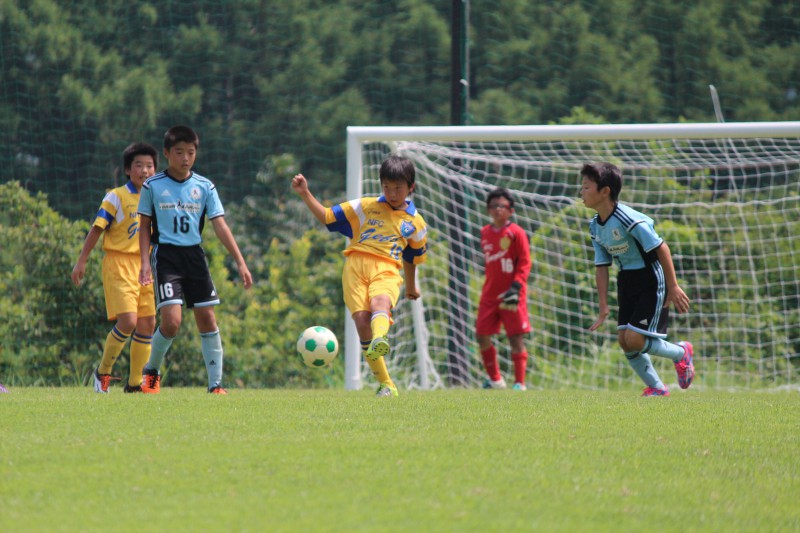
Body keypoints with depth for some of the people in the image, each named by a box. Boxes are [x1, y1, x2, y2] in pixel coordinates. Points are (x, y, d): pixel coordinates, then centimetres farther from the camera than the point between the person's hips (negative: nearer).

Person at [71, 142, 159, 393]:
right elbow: (97, 229, -5)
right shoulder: (116, 198, -4)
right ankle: (103, 371, 2)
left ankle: (135, 382, 10)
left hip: (147, 266, 6)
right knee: (128, 321, -17)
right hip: (119, 262, -6)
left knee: (147, 324, 1)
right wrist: (82, 261, -8)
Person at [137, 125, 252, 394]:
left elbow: (220, 226, 2)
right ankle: (151, 372, 9)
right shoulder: (153, 186, 1)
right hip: (166, 255, -3)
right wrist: (145, 262, -6)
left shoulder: (204, 187, 6)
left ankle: (216, 384, 4)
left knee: (207, 318, -2)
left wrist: (240, 262, -5)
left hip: (194, 255, 3)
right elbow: (145, 227, 6)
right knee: (171, 320, -16)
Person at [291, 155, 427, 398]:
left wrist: (411, 286, 44)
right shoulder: (365, 207, 15)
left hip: (387, 271, -1)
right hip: (356, 265, 1)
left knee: (380, 302, -35)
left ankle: (379, 341, -69)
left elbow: (411, 258, 33)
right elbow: (327, 216, 16)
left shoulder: (415, 223, 18)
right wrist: (305, 194, 4)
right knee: (362, 321, -16)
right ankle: (385, 384, -6)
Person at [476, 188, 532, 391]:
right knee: (482, 336, 5)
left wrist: (516, 286, -18)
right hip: (490, 295, 6)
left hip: (511, 296, -6)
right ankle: (495, 380, 20)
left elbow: (525, 263, -9)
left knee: (516, 338, -5)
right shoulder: (485, 233, 9)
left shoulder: (516, 233, -7)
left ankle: (520, 383, 1)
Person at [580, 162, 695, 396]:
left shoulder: (629, 220, -24)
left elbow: (661, 249, -20)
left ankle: (681, 353, 13)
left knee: (635, 340, -14)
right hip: (627, 281, 8)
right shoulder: (595, 226, 1)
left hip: (650, 280, -8)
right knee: (624, 340, 0)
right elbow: (601, 267, 8)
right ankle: (657, 389, 15)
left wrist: (673, 287, -16)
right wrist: (603, 308, 5)